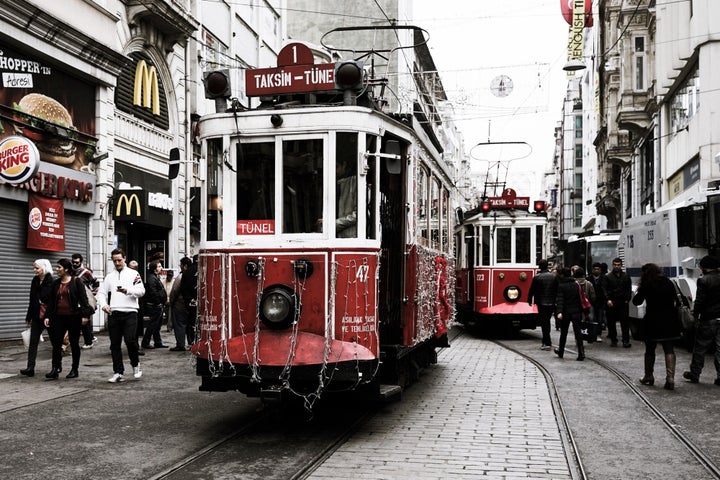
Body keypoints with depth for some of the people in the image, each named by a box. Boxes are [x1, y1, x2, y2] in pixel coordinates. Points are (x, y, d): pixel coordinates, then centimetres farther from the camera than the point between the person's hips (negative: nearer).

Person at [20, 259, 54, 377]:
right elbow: (32, 300, 15)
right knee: (33, 342, -2)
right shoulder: (35, 281, 8)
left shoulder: (52, 282, -12)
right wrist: (29, 316, 17)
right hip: (37, 316, 6)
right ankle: (30, 368, -5)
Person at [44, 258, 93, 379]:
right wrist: (47, 316, 6)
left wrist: (85, 315, -15)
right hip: (59, 317, 5)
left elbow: (83, 299, -8)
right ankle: (55, 369, -3)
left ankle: (74, 369, 14)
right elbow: (51, 301, 13)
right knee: (56, 343, -3)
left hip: (73, 316, -4)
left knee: (74, 343, 5)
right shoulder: (56, 283, 11)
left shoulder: (76, 281, -4)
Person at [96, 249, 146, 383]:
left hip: (130, 312, -4)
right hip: (113, 313, 4)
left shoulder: (133, 274, 6)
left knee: (130, 340, -14)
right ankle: (118, 373, 13)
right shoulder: (109, 276, 17)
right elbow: (101, 292, 12)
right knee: (115, 344, 5)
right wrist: (103, 305, -7)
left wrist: (128, 290, -22)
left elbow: (141, 291, -4)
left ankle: (136, 365, 11)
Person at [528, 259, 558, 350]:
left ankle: (547, 343, -6)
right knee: (547, 321, 17)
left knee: (544, 322, -1)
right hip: (551, 303, 4)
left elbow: (532, 290, -4)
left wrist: (530, 300, 9)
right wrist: (555, 301, 16)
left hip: (541, 303, -4)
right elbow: (557, 290, 8)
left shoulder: (537, 277, -9)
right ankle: (545, 341, 24)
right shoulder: (554, 277, 3)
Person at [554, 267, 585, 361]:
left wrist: (559, 312, -25)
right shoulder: (576, 284, 5)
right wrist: (581, 311, 14)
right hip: (576, 312, 3)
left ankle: (560, 351, 26)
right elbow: (580, 298, 8)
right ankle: (581, 353, -9)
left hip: (566, 312, -2)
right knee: (578, 332, 1)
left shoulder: (561, 286, -8)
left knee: (563, 333, 12)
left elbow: (560, 300, -17)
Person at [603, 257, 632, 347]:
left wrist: (627, 299, 2)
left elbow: (629, 289, 14)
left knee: (625, 322, -4)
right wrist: (608, 299, -13)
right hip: (611, 303, -1)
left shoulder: (626, 277, 11)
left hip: (623, 303, 1)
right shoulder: (608, 276, 2)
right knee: (611, 322, 4)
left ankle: (626, 340, -3)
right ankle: (613, 340, 14)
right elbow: (604, 289, -2)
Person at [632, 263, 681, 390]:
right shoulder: (668, 283, 5)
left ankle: (648, 377, 22)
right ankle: (670, 378, -10)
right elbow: (675, 301, 9)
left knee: (650, 350, 12)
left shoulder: (646, 286, -7)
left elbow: (637, 301, 0)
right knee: (669, 349, 2)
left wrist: (638, 290, 11)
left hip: (652, 322, -3)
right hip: (668, 321, 3)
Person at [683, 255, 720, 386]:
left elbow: (699, 302, -13)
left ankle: (694, 374, 18)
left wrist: (695, 317, -5)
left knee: (700, 348, 8)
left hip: (708, 320, -4)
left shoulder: (703, 281, -12)